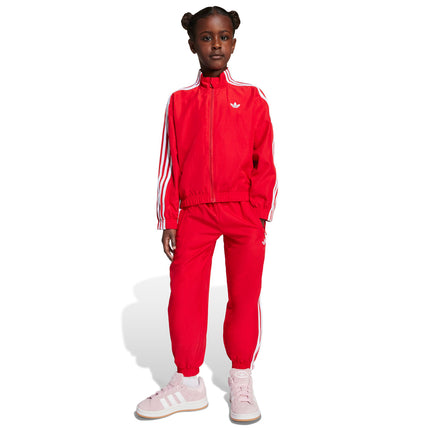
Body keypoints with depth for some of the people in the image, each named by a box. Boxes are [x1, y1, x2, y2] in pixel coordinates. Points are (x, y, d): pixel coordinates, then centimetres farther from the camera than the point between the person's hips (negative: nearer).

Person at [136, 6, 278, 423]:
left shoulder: (252, 98, 6)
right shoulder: (179, 101, 9)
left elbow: (265, 161, 4)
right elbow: (169, 165, 8)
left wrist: (261, 214, -4)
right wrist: (167, 221, 4)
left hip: (243, 214, -1)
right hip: (194, 214, 1)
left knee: (245, 295, 4)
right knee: (184, 295, 1)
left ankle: (241, 382, 22)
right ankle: (188, 383, 18)